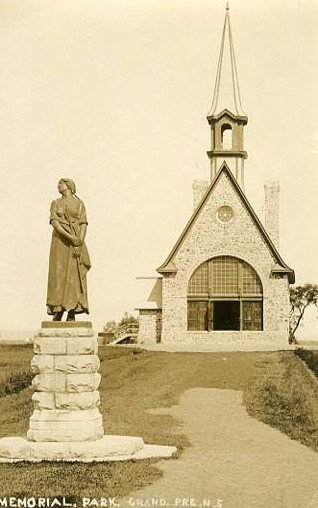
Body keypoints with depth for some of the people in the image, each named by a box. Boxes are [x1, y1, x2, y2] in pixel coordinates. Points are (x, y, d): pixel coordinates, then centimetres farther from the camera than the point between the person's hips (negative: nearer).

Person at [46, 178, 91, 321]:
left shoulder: (79, 204, 11)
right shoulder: (56, 203, 13)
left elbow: (83, 224, 2)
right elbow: (54, 222, -1)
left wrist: (80, 242, -14)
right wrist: (70, 237, -16)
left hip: (77, 241, 0)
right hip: (60, 241, 1)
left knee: (75, 275, -6)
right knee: (59, 275, -6)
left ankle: (72, 313, -6)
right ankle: (57, 310, -5)